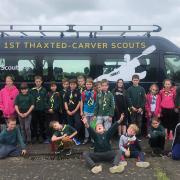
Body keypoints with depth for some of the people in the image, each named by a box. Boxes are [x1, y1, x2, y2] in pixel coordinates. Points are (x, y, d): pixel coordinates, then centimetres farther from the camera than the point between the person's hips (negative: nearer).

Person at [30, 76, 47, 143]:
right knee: (34, 123, 4)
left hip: (42, 110, 0)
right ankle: (34, 136, 15)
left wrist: (45, 108, -7)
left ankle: (41, 136, 18)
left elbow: (46, 100, 1)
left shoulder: (44, 90, 2)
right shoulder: (32, 90, 3)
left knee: (41, 123, 7)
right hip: (34, 110, 0)